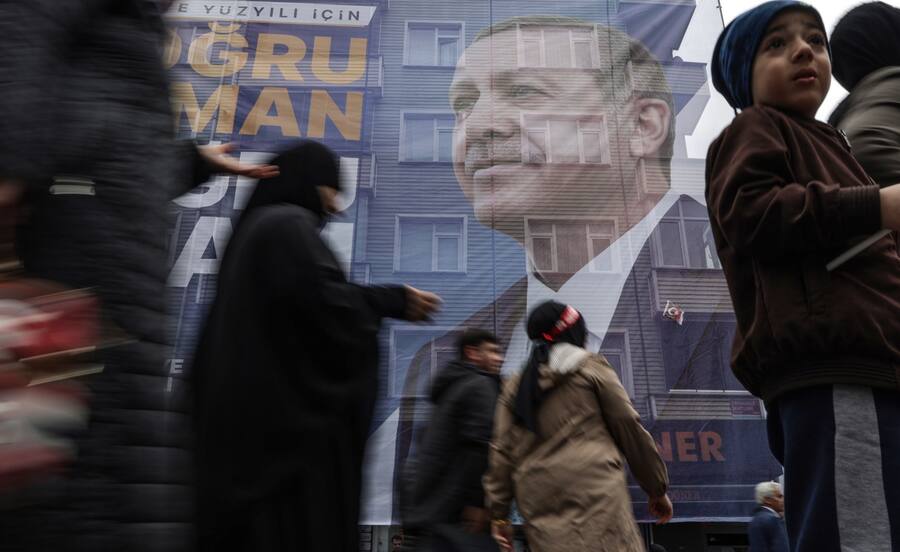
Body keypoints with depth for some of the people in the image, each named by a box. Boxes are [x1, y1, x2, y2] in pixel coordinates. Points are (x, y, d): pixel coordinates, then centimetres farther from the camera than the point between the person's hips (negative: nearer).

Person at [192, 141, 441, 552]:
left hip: (253, 401, 10)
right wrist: (395, 301, -9)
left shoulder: (259, 225, 24)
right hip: (285, 406, -10)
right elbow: (322, 297, -21)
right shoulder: (291, 224, -6)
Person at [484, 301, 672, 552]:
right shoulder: (592, 368, 8)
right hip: (592, 487, -5)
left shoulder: (515, 387, 19)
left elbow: (501, 451, 12)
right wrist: (657, 490, 15)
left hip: (537, 497, 5)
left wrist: (499, 513, 13)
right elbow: (629, 427, 7)